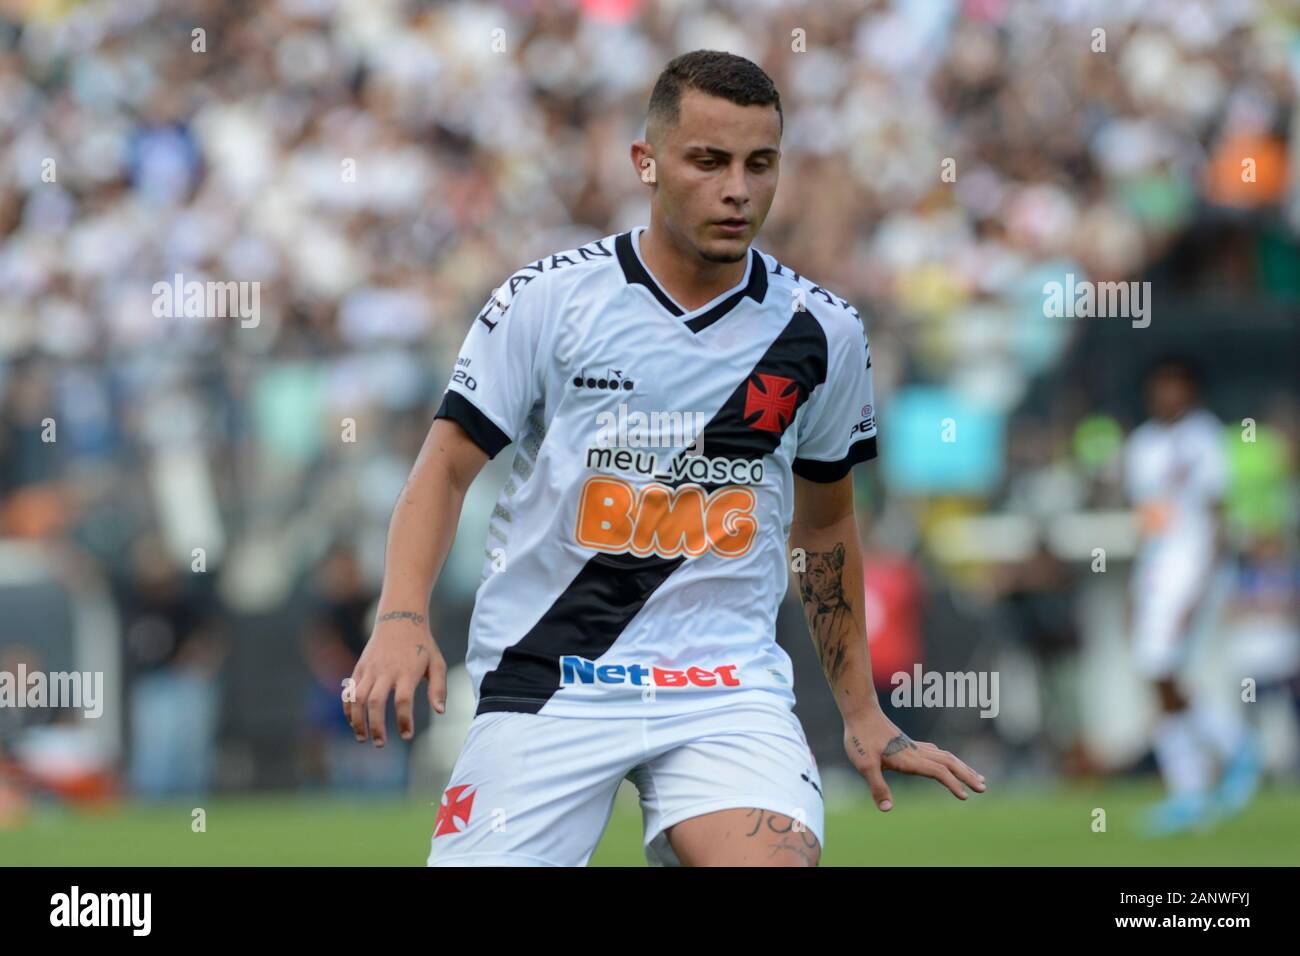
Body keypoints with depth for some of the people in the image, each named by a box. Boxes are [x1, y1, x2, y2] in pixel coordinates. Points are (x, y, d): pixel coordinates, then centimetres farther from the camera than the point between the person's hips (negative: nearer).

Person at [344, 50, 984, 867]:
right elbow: (448, 467, 0)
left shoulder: (821, 332, 5)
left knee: (778, 859, -25)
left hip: (727, 678, 1)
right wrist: (402, 620, -16)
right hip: (546, 675, -1)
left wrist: (861, 711, 20)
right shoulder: (548, 298, -3)